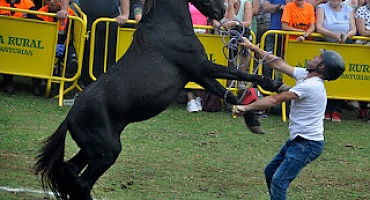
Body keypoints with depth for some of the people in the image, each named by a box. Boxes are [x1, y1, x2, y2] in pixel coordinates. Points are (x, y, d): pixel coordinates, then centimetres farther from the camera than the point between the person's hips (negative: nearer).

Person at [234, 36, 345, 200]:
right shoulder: (304, 75, 7)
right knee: (270, 172, 22)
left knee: (279, 181, -21)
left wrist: (246, 108, -13)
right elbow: (278, 64, 16)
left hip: (307, 144, -11)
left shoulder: (310, 86, -22)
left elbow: (275, 100, -19)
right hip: (298, 140, 11)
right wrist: (253, 48, 18)